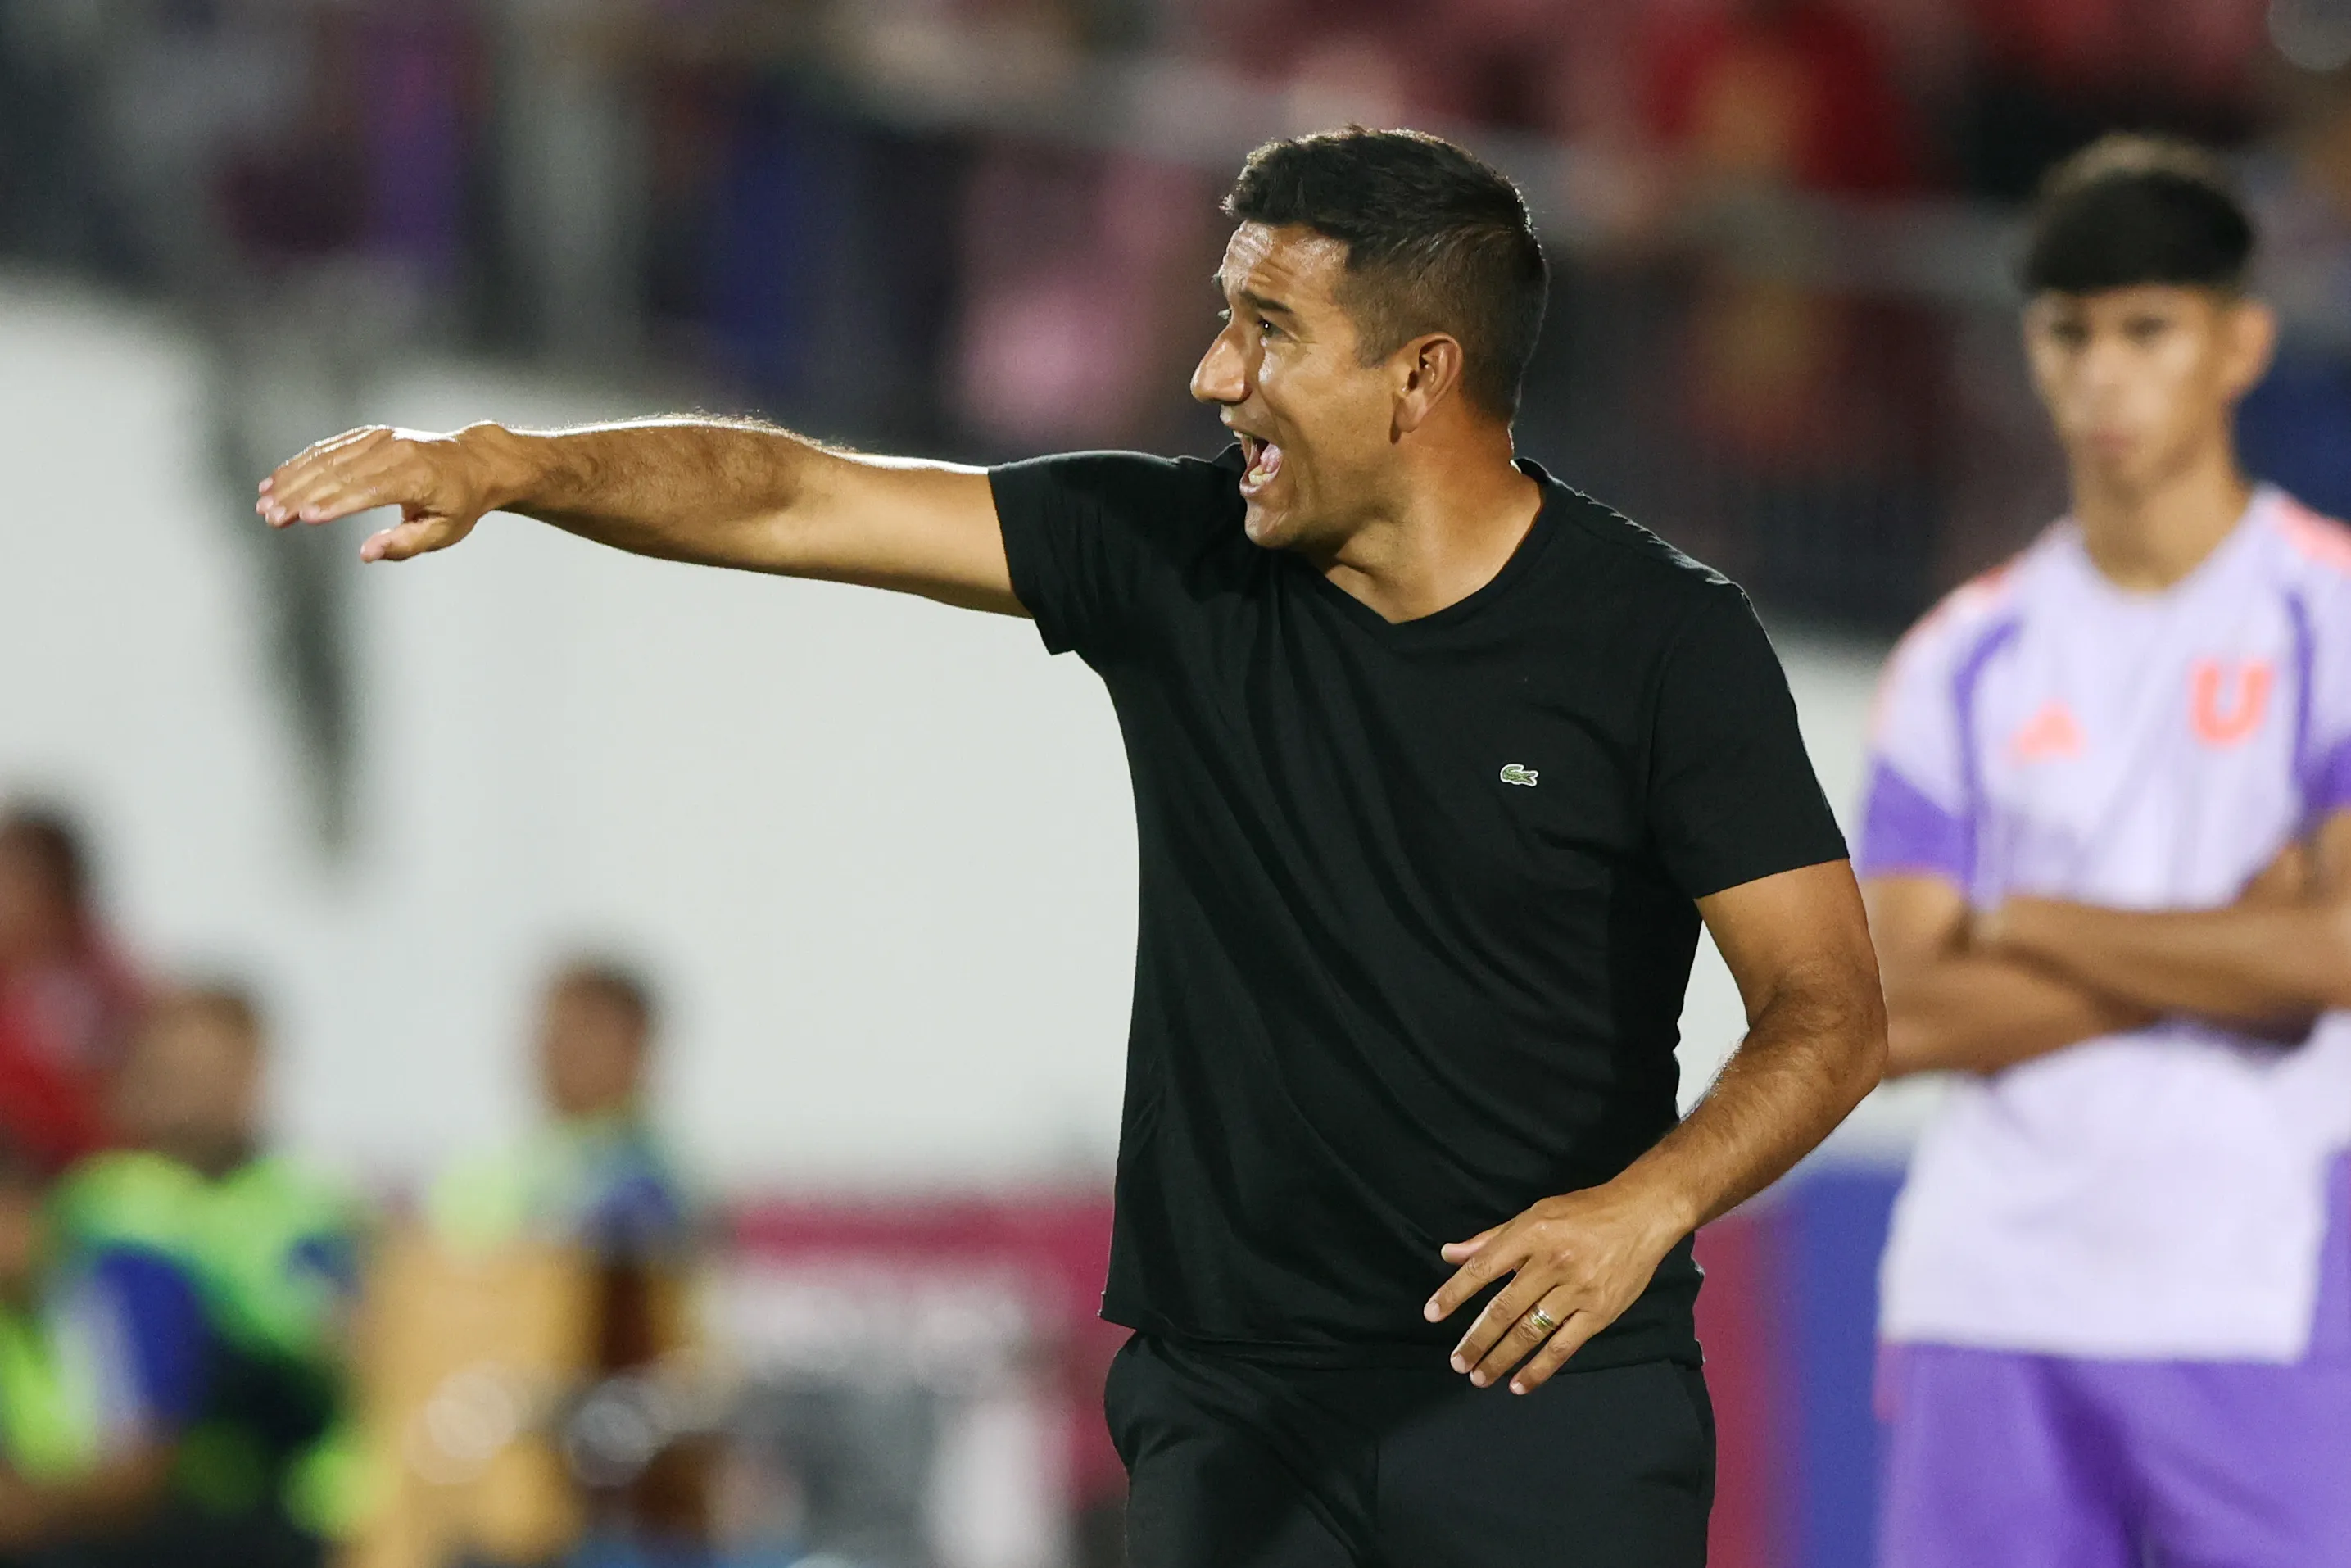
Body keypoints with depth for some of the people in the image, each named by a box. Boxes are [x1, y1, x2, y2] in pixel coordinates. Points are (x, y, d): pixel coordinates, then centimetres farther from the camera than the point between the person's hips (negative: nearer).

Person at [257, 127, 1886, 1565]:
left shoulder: (1659, 640, -7)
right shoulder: (1171, 557, 2)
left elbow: (1830, 1006, -9)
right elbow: (789, 501, 1)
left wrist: (1646, 1205, -26)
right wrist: (506, 465, -13)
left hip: (1551, 1395, -3)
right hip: (1234, 1399, 3)